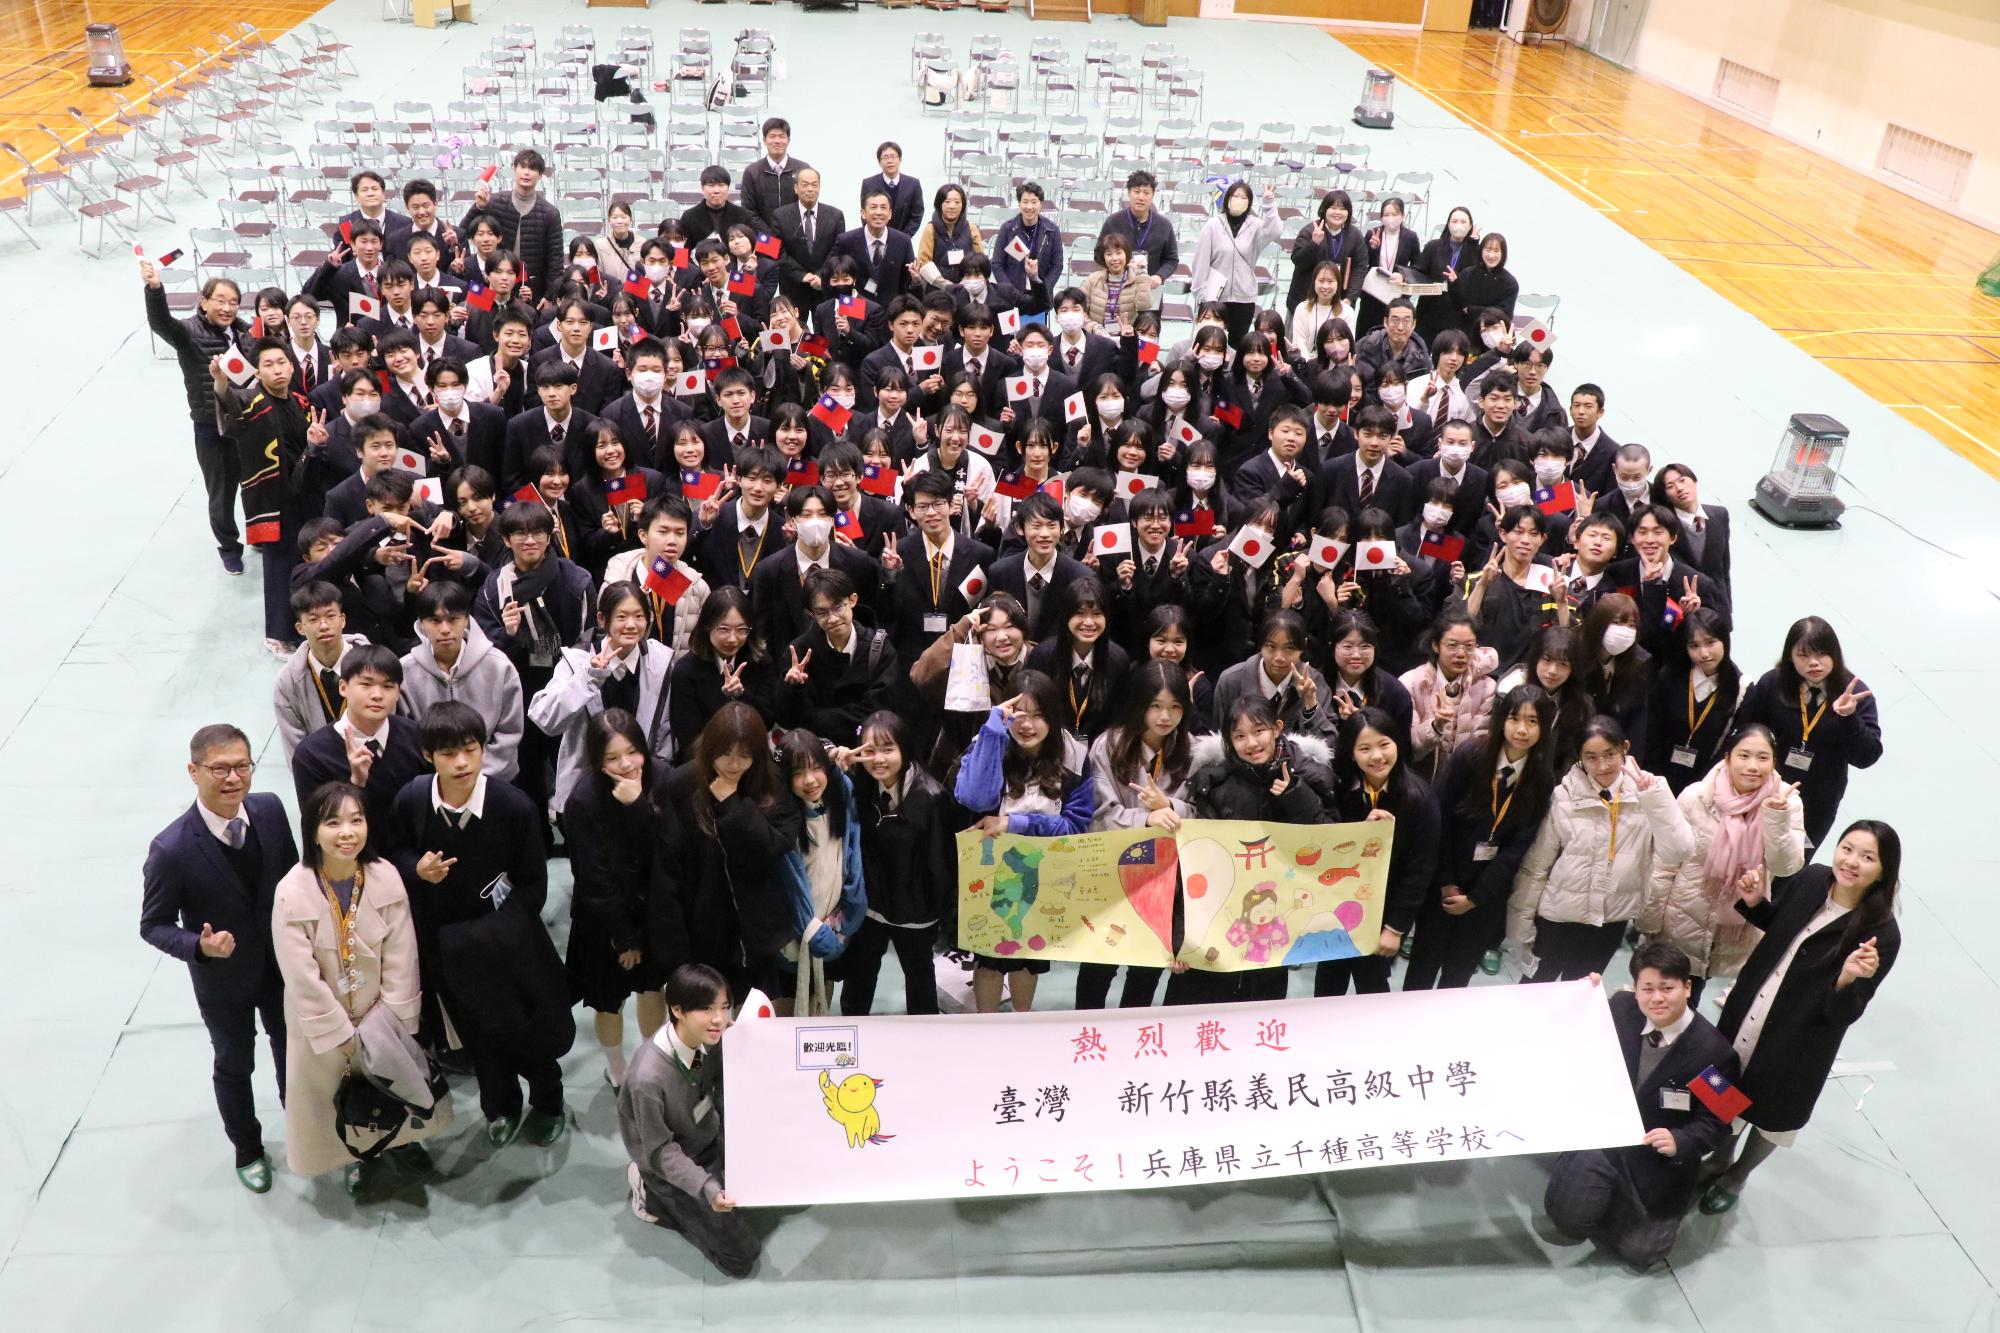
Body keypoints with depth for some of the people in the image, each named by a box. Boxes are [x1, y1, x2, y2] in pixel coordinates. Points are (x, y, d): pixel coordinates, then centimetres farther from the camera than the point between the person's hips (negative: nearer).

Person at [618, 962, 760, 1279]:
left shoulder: (713, 1037, -20)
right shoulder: (648, 1078, -37)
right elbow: (660, 1151, -24)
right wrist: (706, 1187, -33)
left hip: (711, 1139, 6)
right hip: (670, 1164, -6)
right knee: (741, 1259, -1)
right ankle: (653, 1195, 12)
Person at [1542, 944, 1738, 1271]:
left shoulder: (1714, 1051, -18)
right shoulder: (1621, 1008, -8)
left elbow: (1715, 1125, -11)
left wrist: (1679, 1142, -30)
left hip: (1660, 1159, -2)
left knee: (1639, 1250, -5)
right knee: (1568, 1215, -15)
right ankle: (1608, 1191, 17)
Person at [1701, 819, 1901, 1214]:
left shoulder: (1881, 935, -25)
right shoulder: (1810, 880, -13)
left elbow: (1843, 1015, -22)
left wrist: (1849, 978, -41)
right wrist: (1755, 903, -9)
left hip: (1796, 1047, -4)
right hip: (1744, 1016, 4)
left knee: (1771, 1115, 21)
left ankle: (1736, 1178, 48)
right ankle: (1721, 1159, 53)